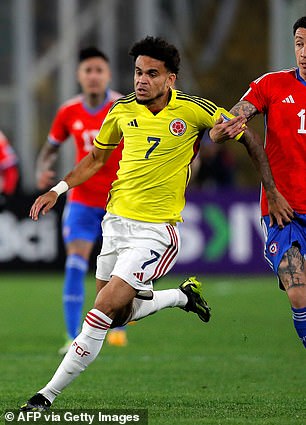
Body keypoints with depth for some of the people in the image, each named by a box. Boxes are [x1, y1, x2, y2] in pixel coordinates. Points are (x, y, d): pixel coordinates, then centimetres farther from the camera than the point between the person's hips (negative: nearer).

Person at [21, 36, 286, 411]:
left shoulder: (194, 110, -11)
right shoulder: (122, 110, 1)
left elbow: (247, 138, 2)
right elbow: (97, 157, 18)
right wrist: (58, 189, 7)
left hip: (156, 229, -6)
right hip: (116, 221, 6)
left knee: (105, 309, -16)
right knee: (118, 315, 14)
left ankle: (49, 394, -9)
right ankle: (184, 295, 38)